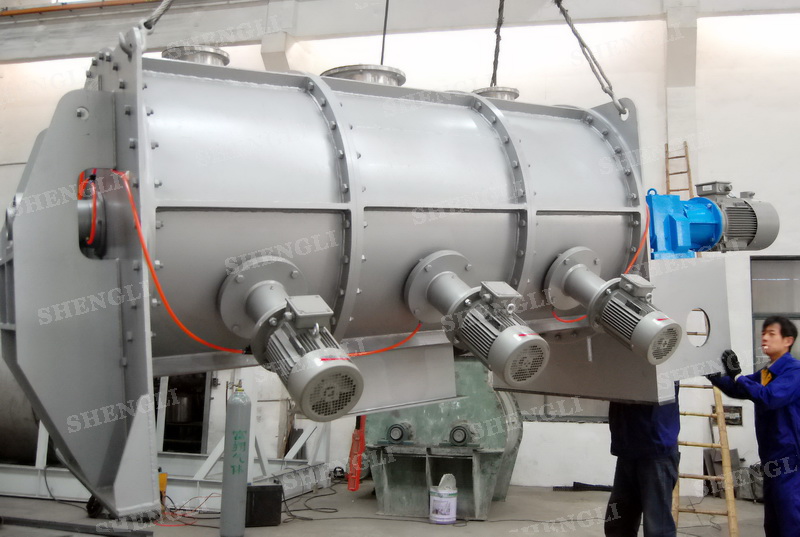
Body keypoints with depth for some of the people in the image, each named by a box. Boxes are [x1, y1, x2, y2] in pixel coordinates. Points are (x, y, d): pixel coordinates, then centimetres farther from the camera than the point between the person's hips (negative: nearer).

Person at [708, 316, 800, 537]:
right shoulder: (764, 374, 15)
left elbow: (770, 397, -26)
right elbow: (736, 390, 13)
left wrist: (737, 375, -25)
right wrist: (714, 374, -3)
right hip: (771, 458, 9)